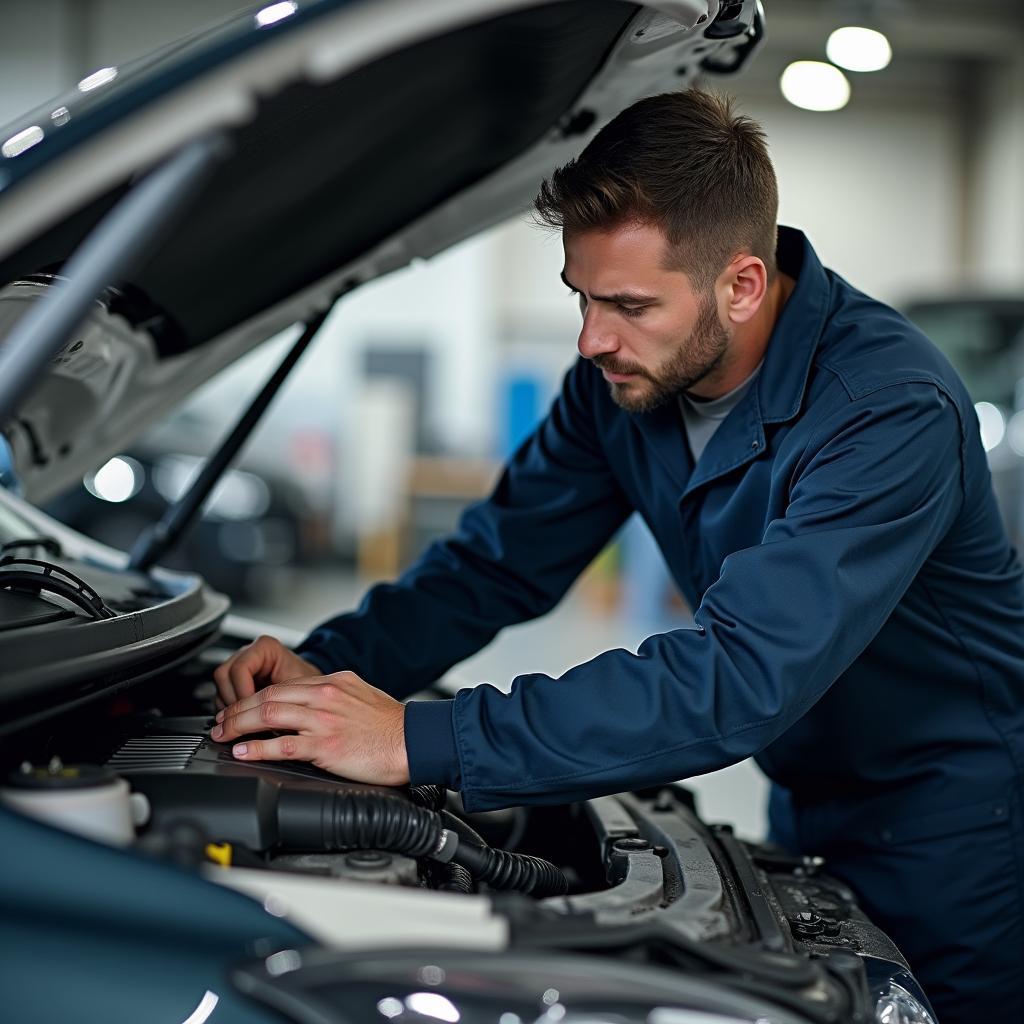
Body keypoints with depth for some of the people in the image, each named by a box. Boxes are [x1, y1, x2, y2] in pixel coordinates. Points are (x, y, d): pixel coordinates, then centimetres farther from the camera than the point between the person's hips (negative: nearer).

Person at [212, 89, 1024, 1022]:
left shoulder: (891, 410, -32)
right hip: (815, 821, 6)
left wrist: (421, 741, -45)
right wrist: (332, 667, -19)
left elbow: (741, 677, -42)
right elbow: (499, 564, 0)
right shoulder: (626, 377, -8)